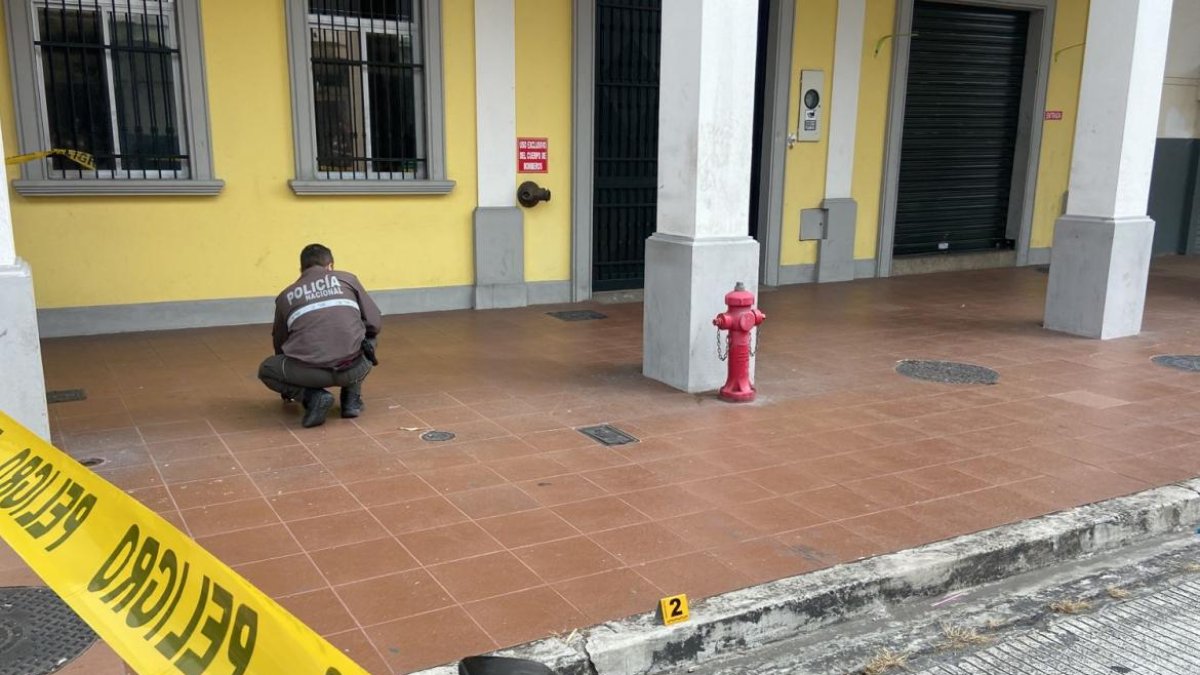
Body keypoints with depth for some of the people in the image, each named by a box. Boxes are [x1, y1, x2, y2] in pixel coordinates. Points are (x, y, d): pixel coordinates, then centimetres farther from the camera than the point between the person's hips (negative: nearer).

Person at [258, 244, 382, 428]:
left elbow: (280, 343, 37)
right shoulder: (347, 279, 19)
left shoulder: (286, 295, 24)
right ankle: (352, 399, 21)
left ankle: (312, 397, 5)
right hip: (354, 368, 1)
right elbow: (375, 324, 15)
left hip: (308, 371, -1)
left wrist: (288, 391, 54)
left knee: (266, 370, 29)